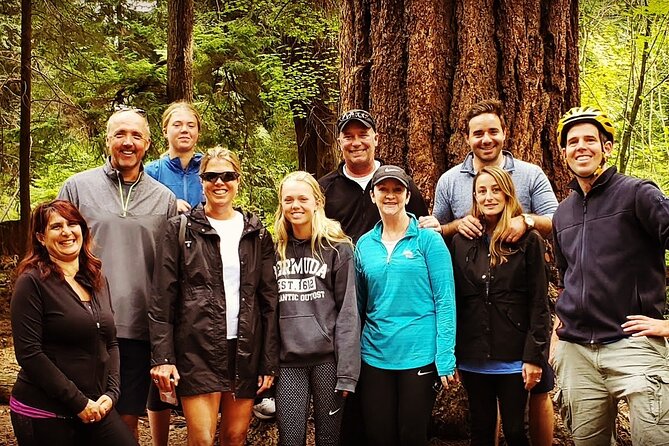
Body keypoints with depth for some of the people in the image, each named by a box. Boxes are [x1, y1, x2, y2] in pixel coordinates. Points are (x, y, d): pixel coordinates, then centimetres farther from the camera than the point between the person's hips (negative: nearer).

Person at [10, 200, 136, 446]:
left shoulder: (98, 280, 10)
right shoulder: (32, 282, -9)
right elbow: (29, 354, -14)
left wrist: (111, 393, 0)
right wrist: (79, 403, -15)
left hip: (96, 408, 5)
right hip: (43, 415, -5)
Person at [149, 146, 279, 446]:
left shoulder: (256, 233, 8)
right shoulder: (181, 229, 1)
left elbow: (269, 300, 7)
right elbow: (162, 300, -2)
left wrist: (269, 361, 2)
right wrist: (162, 357, -9)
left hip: (246, 350, 3)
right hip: (197, 348, -2)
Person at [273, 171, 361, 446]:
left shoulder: (337, 248, -1)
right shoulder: (274, 250, 9)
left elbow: (348, 312, -5)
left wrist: (347, 371, -10)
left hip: (327, 359, -2)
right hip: (287, 361, 2)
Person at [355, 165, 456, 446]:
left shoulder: (428, 240, -5)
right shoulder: (364, 244, 7)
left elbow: (445, 301, -8)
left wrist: (446, 359, -13)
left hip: (419, 356, -3)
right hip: (374, 357, 4)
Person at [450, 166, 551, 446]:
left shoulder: (528, 241, -3)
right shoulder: (461, 241, 6)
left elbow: (539, 304, -5)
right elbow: (454, 299, 6)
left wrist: (534, 356, -10)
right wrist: (451, 355, 4)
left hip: (514, 358, -3)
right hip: (473, 358, 3)